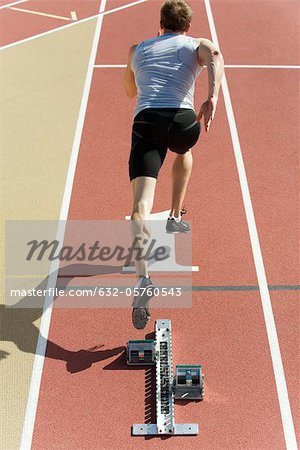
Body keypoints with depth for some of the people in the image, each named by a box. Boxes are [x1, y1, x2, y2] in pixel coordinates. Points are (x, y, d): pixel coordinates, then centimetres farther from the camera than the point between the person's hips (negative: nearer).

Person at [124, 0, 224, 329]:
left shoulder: (137, 49, 29)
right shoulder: (197, 44, 21)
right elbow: (214, 56, -4)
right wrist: (212, 97, -18)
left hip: (146, 120, 0)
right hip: (183, 119, 0)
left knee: (141, 204, -12)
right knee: (183, 152, 38)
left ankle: (143, 277, -31)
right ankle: (176, 217, 40)